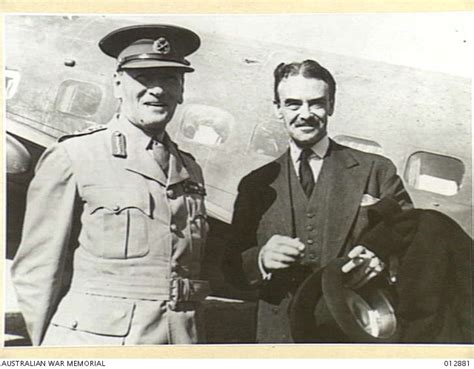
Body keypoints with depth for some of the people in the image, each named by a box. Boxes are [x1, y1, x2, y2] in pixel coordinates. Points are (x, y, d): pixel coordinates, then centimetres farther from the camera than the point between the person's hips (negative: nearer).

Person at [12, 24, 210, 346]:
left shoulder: (191, 171, 9)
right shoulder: (70, 158, -4)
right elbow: (36, 270, -3)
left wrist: (195, 341, 12)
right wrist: (48, 345, 0)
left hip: (183, 341, 4)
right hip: (96, 338, -4)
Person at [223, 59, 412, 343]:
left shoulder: (377, 171, 4)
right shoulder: (256, 184, 9)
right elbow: (232, 268, 8)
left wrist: (382, 259, -17)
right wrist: (261, 259, -14)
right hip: (281, 334, 2)